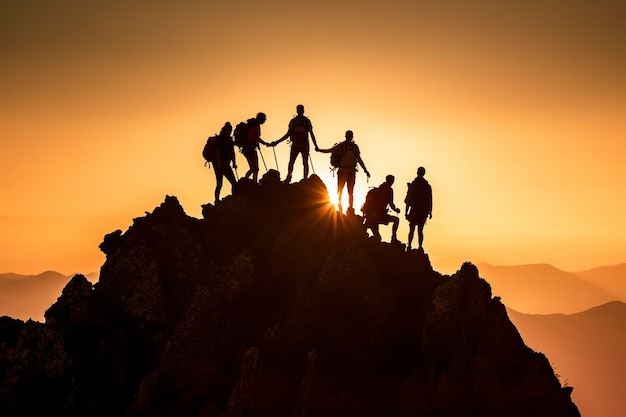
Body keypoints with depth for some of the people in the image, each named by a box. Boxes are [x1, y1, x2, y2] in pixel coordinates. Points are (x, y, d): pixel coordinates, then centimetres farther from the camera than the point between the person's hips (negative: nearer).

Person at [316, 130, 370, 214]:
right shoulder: (341, 146, -3)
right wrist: (319, 150, -24)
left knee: (351, 192, 4)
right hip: (342, 171, -3)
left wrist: (365, 170, 15)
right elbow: (329, 150, -8)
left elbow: (359, 159, 15)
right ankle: (339, 208, 8)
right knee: (339, 191, -2)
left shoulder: (355, 147, 8)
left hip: (352, 171, 3)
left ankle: (350, 209, 9)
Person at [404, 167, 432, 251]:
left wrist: (406, 211, 2)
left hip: (414, 210, -1)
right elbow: (430, 201, 2)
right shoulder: (427, 186, 1)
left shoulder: (413, 185, -4)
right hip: (424, 211, 2)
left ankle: (409, 246, 0)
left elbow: (408, 199, -3)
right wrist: (430, 212, 9)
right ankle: (420, 247, 1)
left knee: (411, 230, 6)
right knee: (420, 230, 7)